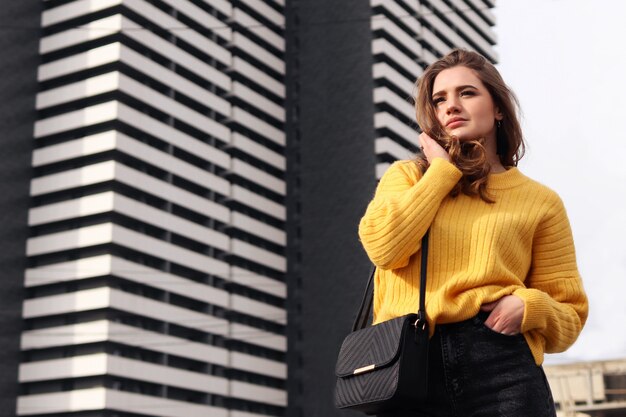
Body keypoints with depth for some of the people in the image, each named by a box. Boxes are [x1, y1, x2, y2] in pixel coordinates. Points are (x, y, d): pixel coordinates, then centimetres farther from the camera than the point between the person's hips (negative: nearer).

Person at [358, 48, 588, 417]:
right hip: (407, 366, 1)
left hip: (500, 367, 0)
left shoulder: (540, 201, 13)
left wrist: (530, 306, -9)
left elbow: (569, 315, 12)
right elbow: (384, 246, -4)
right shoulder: (407, 176, 17)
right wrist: (442, 169, 3)